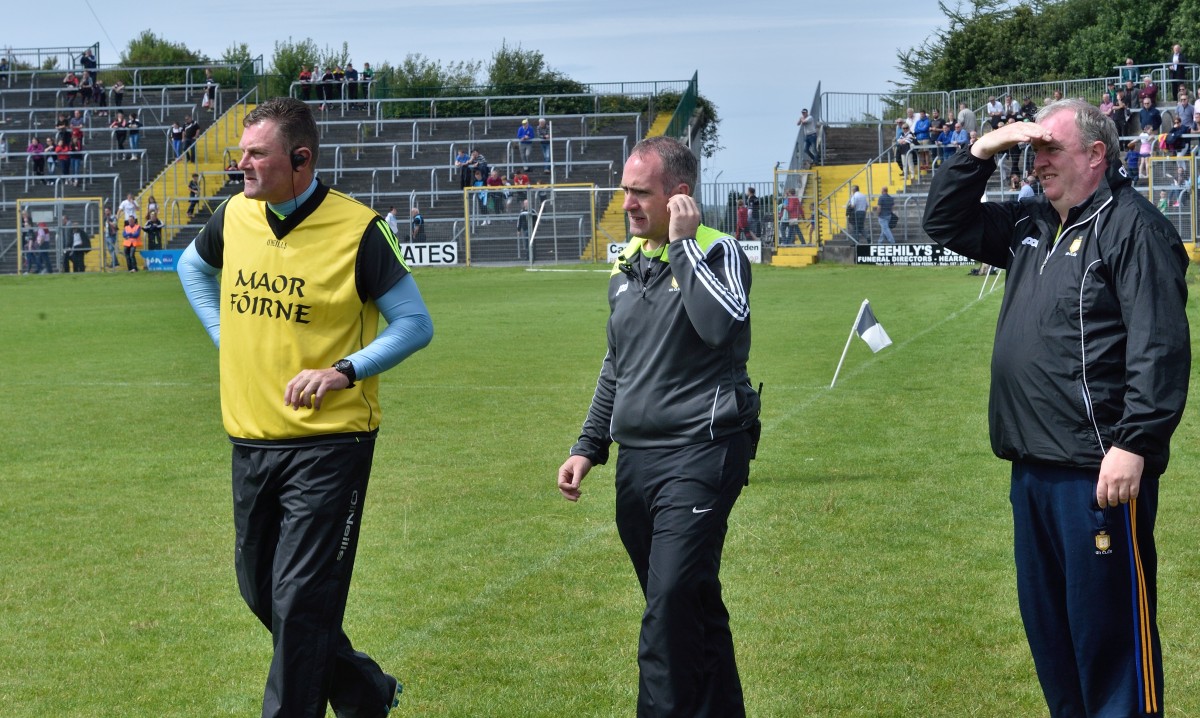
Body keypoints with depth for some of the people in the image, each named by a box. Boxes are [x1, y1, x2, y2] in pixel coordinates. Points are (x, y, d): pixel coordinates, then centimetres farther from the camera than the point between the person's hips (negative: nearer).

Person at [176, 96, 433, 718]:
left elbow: (415, 323, -8)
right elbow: (192, 266, 25)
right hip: (250, 437, 7)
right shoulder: (234, 217, 2)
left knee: (301, 601, -8)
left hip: (328, 442, -6)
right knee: (259, 590, 15)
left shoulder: (356, 230, -13)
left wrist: (343, 370, -20)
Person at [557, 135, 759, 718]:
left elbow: (721, 326, -29)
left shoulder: (717, 251, -7)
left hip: (700, 454, -7)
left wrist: (683, 243, -20)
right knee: (692, 607, 13)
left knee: (671, 607, -15)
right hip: (636, 460, 7)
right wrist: (589, 446, 19)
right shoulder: (628, 264, 14)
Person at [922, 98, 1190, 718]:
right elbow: (945, 221, 25)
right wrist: (981, 152, 10)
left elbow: (1159, 347, -17)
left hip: (1100, 471, -9)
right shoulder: (1031, 227, 16)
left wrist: (1133, 444, -23)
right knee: (1046, 622, 16)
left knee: (1108, 627, -5)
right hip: (1033, 466, 9)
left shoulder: (1130, 225, -10)